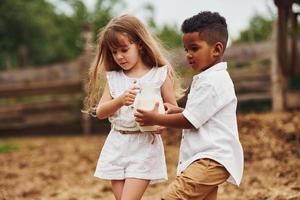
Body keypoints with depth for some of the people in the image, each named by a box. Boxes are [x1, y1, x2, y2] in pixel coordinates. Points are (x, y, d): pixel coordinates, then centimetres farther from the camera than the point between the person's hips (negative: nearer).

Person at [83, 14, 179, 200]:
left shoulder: (160, 74, -2)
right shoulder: (113, 78, 8)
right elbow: (100, 111, 1)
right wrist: (120, 101, -18)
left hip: (145, 145, -4)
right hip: (117, 145, 4)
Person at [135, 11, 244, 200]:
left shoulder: (212, 82, -15)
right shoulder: (208, 78, 18)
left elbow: (190, 120, -15)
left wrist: (156, 119, -4)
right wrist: (177, 110, 14)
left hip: (212, 159, -11)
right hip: (208, 158, 11)